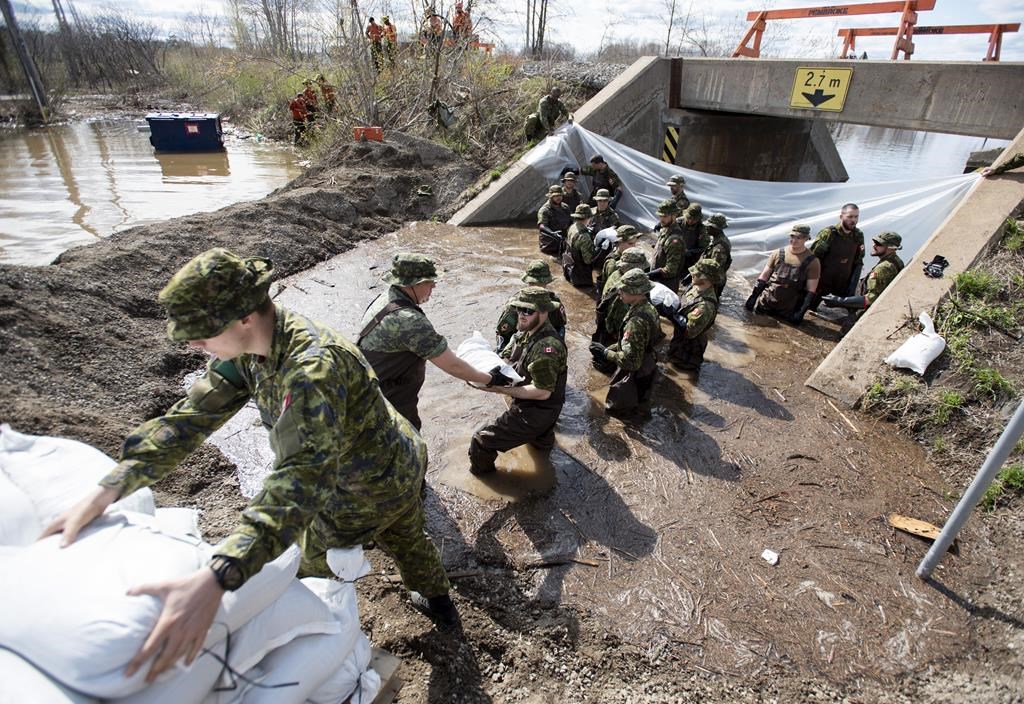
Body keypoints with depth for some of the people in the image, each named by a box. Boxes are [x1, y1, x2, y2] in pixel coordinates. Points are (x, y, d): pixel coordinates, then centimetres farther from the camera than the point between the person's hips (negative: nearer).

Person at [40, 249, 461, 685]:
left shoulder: (314, 367, -42)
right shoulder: (246, 349, -12)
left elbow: (305, 477, -52)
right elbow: (194, 415, -10)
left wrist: (214, 580, -60)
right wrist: (105, 492, -17)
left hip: (365, 491, -8)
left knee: (316, 564, 17)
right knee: (404, 537, 31)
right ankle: (439, 603, 60)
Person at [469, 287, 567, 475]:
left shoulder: (547, 347, -32)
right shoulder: (525, 333, -3)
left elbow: (542, 392, -32)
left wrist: (499, 389, -33)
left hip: (534, 414, -9)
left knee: (482, 439, -4)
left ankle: (482, 473, 21)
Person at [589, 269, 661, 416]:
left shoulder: (637, 321, -34)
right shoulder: (648, 308, -4)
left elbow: (630, 361, -32)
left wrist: (605, 352, -20)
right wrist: (610, 348, 1)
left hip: (634, 375, -8)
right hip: (646, 368, 8)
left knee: (612, 408, 11)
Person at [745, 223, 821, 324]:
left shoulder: (812, 261, -7)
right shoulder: (778, 253, 1)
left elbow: (810, 291, -8)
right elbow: (764, 276, 5)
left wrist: (801, 312, -15)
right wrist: (753, 297, 0)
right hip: (765, 304, 3)